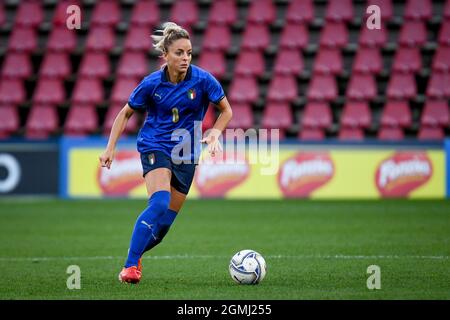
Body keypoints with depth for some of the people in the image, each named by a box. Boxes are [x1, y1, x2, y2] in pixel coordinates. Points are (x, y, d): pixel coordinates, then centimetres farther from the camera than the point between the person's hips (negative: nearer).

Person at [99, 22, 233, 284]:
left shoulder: (203, 79, -10)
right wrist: (110, 148, -4)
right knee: (160, 203, -28)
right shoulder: (152, 83, -10)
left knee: (165, 223, 4)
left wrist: (215, 133, -15)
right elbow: (126, 114, 4)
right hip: (155, 147, -3)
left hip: (186, 155, 3)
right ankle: (130, 266, -24)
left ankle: (136, 255, 31)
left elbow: (226, 110, 3)